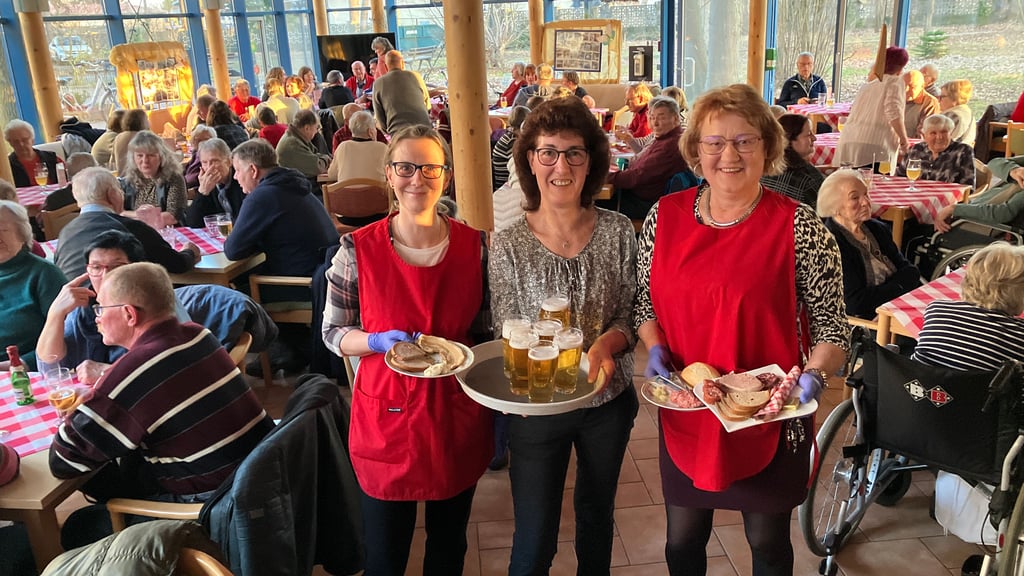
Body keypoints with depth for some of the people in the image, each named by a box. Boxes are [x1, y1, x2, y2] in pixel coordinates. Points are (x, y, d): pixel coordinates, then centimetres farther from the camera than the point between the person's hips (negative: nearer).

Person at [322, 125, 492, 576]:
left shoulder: (475, 246, -5)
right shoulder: (357, 250, -11)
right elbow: (333, 333, -2)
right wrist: (379, 341, -20)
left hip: (458, 416, 2)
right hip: (387, 417, -2)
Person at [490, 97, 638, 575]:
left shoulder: (618, 232, -10)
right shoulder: (508, 246, -14)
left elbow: (633, 316, -5)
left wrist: (606, 343, -26)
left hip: (609, 403, 2)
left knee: (597, 517, 26)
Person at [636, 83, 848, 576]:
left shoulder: (800, 227, -11)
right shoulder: (664, 217, -3)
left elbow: (830, 323, -6)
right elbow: (645, 301, 8)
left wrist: (813, 376, -22)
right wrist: (655, 349, -10)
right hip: (685, 415, 3)